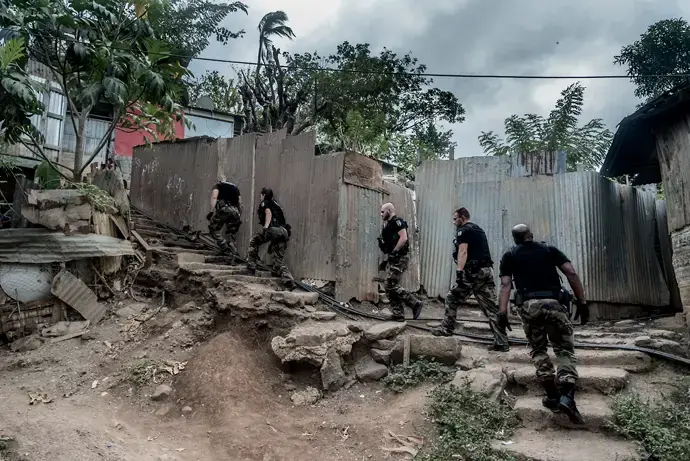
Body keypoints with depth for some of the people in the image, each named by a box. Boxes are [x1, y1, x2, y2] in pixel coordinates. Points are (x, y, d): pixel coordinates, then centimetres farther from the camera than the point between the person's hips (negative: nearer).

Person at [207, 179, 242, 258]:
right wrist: (240, 217, 25)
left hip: (224, 208, -4)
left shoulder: (218, 185, 20)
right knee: (231, 234, 15)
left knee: (213, 229, 8)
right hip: (235, 211, 4)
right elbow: (240, 203, 23)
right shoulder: (235, 187, 32)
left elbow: (214, 197, 0)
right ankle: (232, 254, 6)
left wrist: (211, 211, -4)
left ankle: (225, 248, -8)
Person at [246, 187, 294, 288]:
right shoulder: (275, 204, 35)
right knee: (279, 261, 8)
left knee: (254, 242, 22)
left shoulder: (264, 203, 15)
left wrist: (265, 227, -19)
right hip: (283, 231, 6)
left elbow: (268, 213, -6)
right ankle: (288, 279, -14)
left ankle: (251, 266, 17)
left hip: (272, 229, -6)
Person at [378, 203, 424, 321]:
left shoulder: (397, 221, -10)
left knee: (391, 285, -13)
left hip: (399, 258, -10)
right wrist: (387, 260, 21)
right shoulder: (389, 224, 20)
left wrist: (394, 252, -20)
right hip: (393, 259, 10)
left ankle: (416, 304, -4)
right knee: (389, 287, 8)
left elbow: (403, 238, -23)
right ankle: (398, 315, 13)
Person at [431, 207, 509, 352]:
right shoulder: (478, 229, 26)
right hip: (487, 270, 8)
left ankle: (446, 329, 12)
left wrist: (459, 271, -24)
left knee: (452, 299, 7)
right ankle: (502, 342, 3)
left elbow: (463, 251, -16)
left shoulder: (463, 230, -2)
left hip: (474, 271, -8)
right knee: (491, 307, 5)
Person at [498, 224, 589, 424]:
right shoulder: (550, 249, 19)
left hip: (529, 305, 0)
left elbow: (505, 285, 4)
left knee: (538, 350, 18)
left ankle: (553, 395, 14)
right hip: (554, 303, 0)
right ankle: (566, 395, -10)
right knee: (565, 350, 9)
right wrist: (582, 303, 7)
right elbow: (572, 274, 7)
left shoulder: (510, 255, 17)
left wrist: (502, 312, -3)